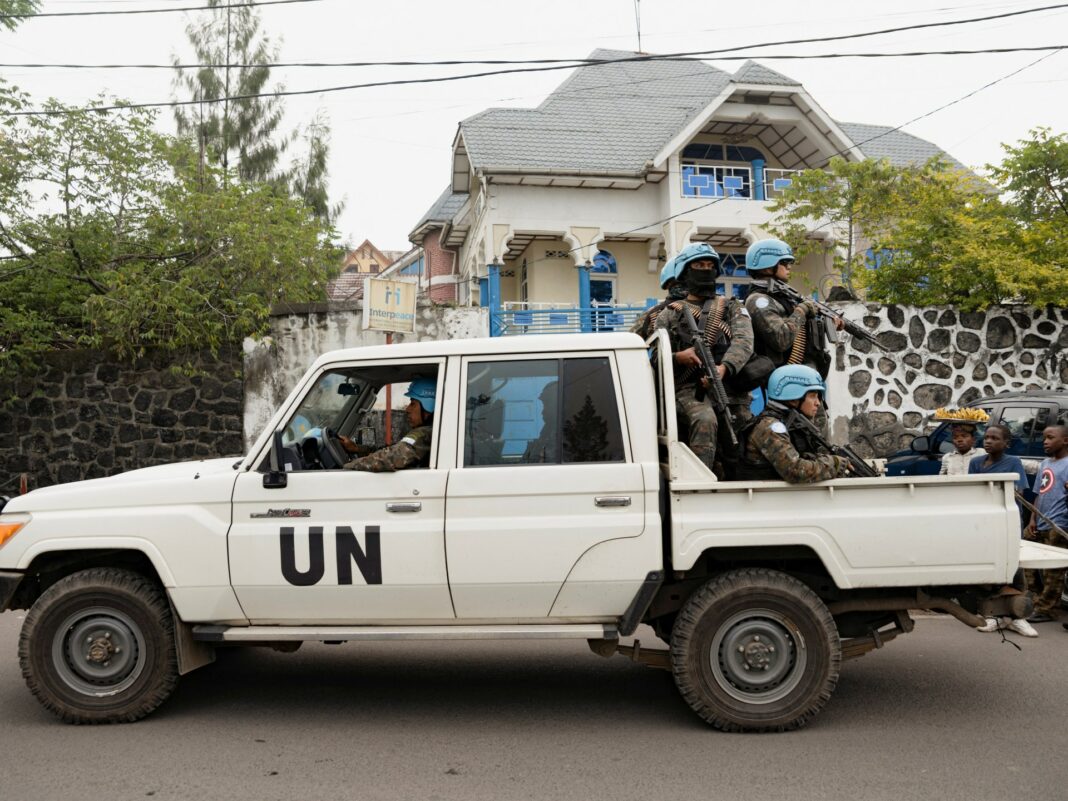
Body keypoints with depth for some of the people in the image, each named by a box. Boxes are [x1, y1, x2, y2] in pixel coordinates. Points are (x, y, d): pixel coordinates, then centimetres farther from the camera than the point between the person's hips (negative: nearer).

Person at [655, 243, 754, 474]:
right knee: (706, 420, -33)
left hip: (730, 387, 3)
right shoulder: (670, 314, 17)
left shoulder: (732, 307, 18)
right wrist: (678, 357, -15)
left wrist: (724, 368, -23)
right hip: (690, 388, -3)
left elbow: (744, 341, -2)